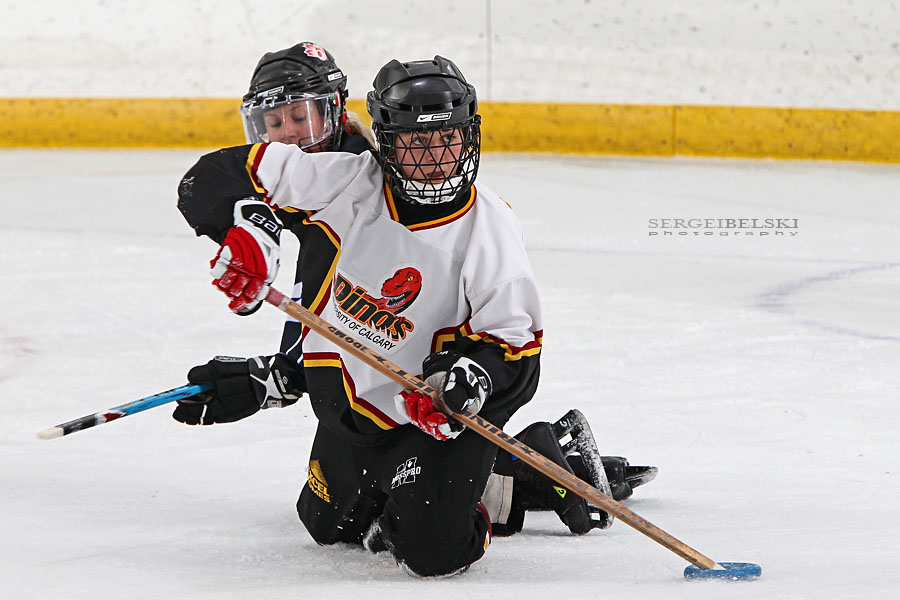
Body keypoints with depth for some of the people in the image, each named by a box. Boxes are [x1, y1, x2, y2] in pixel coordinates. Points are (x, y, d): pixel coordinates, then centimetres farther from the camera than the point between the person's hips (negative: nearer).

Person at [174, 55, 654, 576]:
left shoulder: (490, 229, -20)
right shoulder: (344, 184, -17)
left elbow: (514, 344, -16)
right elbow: (214, 180, -15)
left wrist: (469, 381, -37)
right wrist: (246, 229, -35)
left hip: (431, 415, -5)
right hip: (346, 398, 5)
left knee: (433, 551, -22)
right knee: (330, 524, 26)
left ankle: (537, 468, 7)